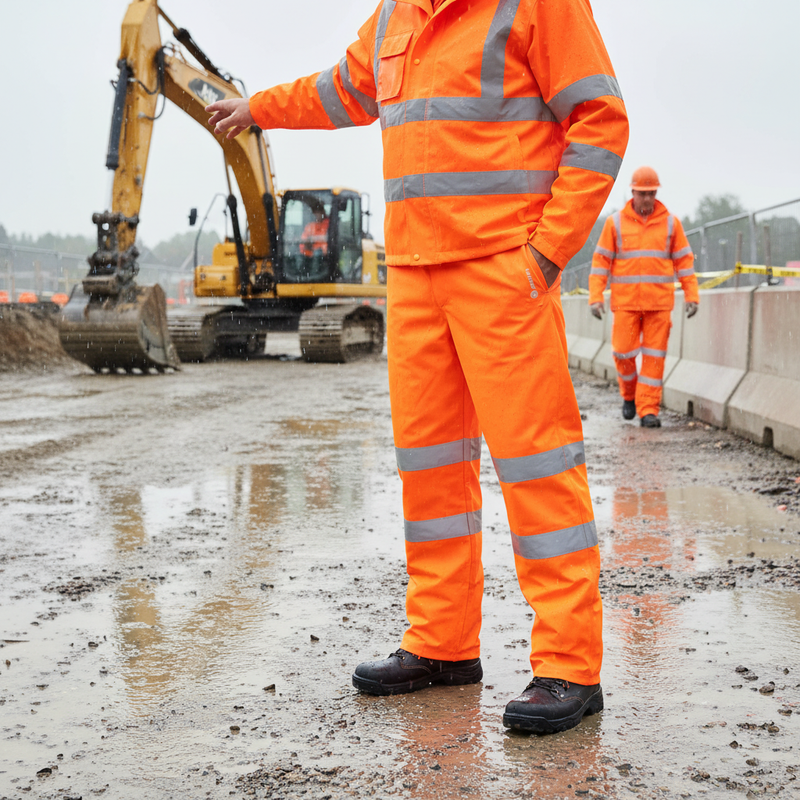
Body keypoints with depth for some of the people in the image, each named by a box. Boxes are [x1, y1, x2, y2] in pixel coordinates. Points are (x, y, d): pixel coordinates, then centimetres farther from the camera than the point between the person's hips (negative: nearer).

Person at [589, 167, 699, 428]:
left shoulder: (670, 222, 4)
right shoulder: (615, 222, 2)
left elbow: (684, 260, 7)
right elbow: (601, 261, 2)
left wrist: (692, 296, 0)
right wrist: (595, 297, -6)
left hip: (659, 301, 1)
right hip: (625, 301, 0)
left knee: (654, 356, -2)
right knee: (623, 352, -3)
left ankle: (648, 410, 3)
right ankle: (629, 394, 25)